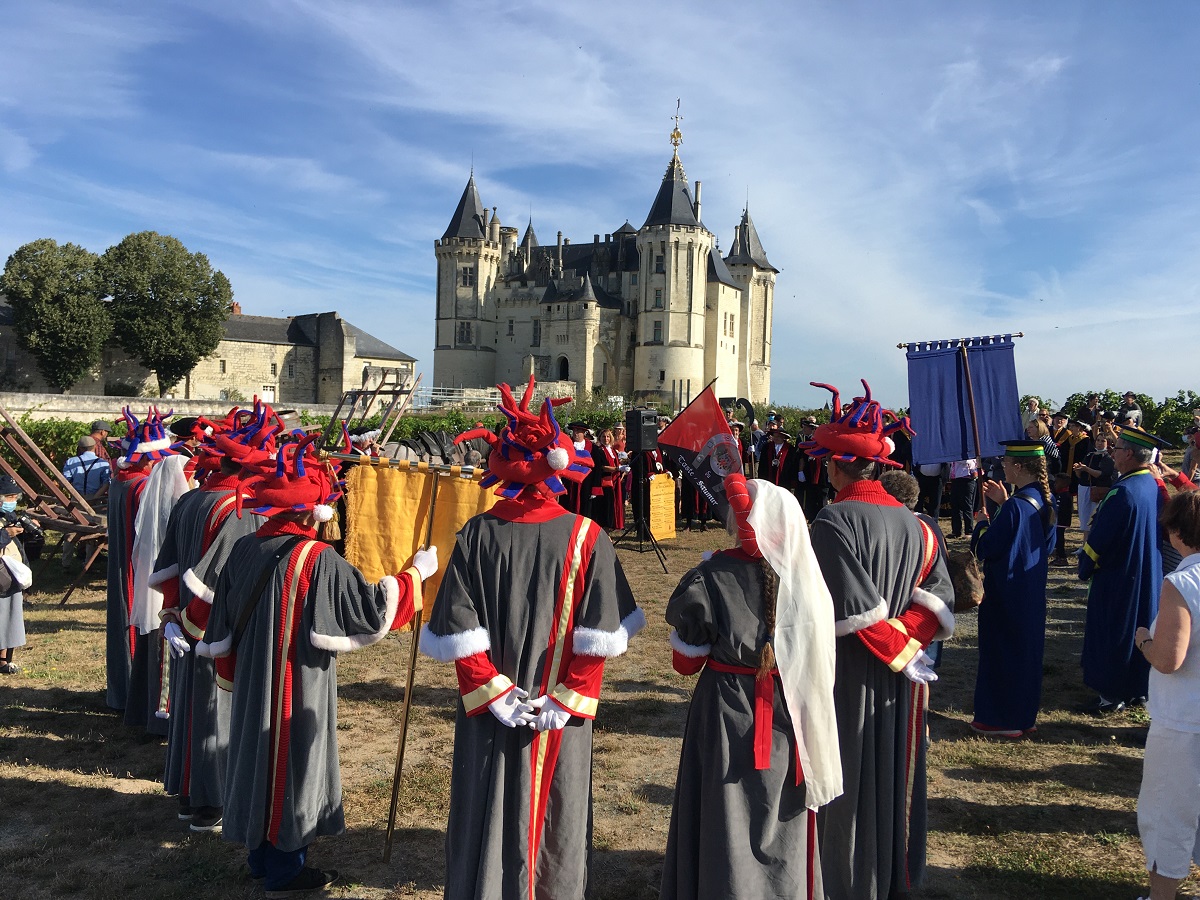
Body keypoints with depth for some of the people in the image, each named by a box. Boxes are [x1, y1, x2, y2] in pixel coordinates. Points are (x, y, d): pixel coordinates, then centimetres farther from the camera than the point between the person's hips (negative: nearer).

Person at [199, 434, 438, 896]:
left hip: (252, 684, 7)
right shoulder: (317, 559, -22)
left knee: (260, 757, 19)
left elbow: (222, 626, 5)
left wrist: (233, 675, 18)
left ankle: (261, 855, 35)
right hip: (299, 688, -7)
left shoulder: (244, 550, -3)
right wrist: (416, 571, -7)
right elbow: (371, 607, -20)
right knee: (292, 766, 7)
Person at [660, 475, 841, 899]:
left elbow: (686, 662, -7)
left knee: (726, 822, 14)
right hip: (789, 717, 3)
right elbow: (817, 656, -1)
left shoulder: (711, 578, -19)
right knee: (781, 820, 21)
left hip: (726, 717, -3)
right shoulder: (805, 574, -11)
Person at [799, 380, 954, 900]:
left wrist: (900, 652, -11)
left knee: (848, 783, 8)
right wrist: (907, 640, -9)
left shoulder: (833, 521, -19)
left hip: (848, 678, -6)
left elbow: (855, 608, -25)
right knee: (894, 777, 20)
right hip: (899, 683, 6)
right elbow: (939, 598, -4)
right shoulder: (912, 523, 1)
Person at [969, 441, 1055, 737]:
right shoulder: (1043, 500, 2)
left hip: (1007, 591, -9)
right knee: (1026, 650, 18)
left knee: (1002, 649, 4)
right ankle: (1024, 715, 30)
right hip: (1032, 589, 9)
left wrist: (982, 523, -2)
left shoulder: (1015, 507, -25)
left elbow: (985, 548, -22)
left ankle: (1003, 719, 14)